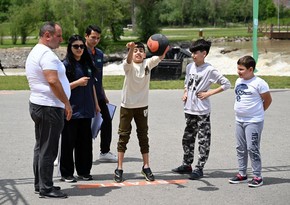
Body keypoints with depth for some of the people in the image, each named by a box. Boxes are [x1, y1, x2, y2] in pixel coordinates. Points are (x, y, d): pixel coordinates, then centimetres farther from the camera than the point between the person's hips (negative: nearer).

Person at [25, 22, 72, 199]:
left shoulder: (35, 52, 18)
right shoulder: (47, 54, -16)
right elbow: (53, 81, -25)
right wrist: (67, 103, -19)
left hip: (38, 105, 11)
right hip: (49, 107, -11)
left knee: (41, 147, 15)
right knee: (48, 149, -6)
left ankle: (40, 184, 23)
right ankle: (46, 188, -1)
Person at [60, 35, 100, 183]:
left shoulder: (87, 64, 13)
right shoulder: (66, 64, -6)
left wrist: (96, 104, 19)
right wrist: (78, 83, -17)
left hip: (86, 110, 6)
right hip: (71, 110, -6)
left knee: (85, 141, 10)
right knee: (68, 142, 0)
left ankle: (83, 171, 21)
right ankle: (66, 173, 9)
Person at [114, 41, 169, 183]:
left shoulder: (148, 63, -1)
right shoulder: (129, 65, -9)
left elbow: (159, 57, -19)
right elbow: (129, 60, -32)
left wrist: (164, 49, -42)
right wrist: (131, 49, -54)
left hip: (142, 106, 3)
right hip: (127, 106, -3)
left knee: (143, 136, 10)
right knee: (123, 136, 2)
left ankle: (146, 167, 19)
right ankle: (119, 169, 8)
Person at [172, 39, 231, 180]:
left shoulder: (209, 70, -12)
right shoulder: (189, 67, 7)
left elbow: (226, 84, -11)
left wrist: (209, 93, -14)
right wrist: (185, 93, 6)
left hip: (202, 111, -7)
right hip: (189, 109, 7)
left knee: (203, 140, -1)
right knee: (188, 138, 14)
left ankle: (199, 168, 5)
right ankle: (187, 165, 26)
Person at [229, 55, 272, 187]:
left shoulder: (259, 83, -13)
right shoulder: (239, 81, 9)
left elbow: (268, 100, -5)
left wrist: (258, 112, 3)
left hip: (254, 122, -8)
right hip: (239, 120, 8)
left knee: (252, 148, -7)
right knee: (240, 148, 13)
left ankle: (257, 177, 2)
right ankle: (242, 174, 25)